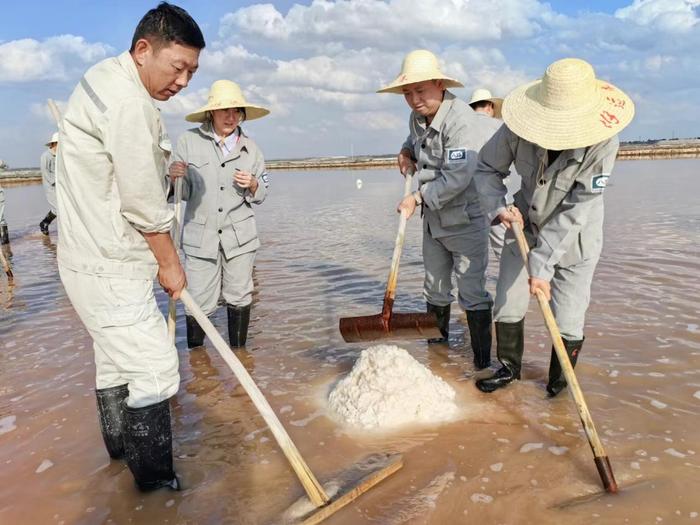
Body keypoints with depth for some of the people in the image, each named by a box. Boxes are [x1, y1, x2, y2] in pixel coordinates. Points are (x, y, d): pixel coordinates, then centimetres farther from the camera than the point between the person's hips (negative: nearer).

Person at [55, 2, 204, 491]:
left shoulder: (105, 79, 13)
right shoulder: (128, 102, -21)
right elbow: (143, 203, -19)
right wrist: (170, 263, -7)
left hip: (98, 259, 11)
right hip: (109, 268, -11)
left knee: (115, 356, 23)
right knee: (154, 367, -5)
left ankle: (119, 442, 42)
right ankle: (155, 478, 8)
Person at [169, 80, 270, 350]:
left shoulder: (250, 148, 5)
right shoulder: (189, 140, -3)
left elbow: (261, 195, 12)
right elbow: (183, 192, 0)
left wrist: (252, 185, -10)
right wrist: (173, 176, -21)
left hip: (239, 235, 2)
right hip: (200, 234, -2)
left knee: (239, 297, 10)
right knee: (199, 302, -1)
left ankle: (238, 353, 28)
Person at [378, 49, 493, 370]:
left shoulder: (461, 119, -22)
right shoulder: (417, 118, 4)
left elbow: (457, 178, -28)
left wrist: (417, 197, -20)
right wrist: (406, 152, 8)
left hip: (466, 218, -8)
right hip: (433, 218, 8)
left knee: (472, 290, -5)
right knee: (434, 287, 18)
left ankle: (482, 360, 6)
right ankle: (437, 342, 36)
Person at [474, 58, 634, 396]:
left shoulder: (602, 142, -29)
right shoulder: (519, 129, -23)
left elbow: (576, 211, -28)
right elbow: (487, 168, -6)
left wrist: (542, 265, -30)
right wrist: (499, 207, -24)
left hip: (574, 241, -2)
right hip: (525, 227, 3)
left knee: (568, 324, 1)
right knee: (507, 307, 10)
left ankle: (559, 387, 29)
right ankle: (508, 368, 36)